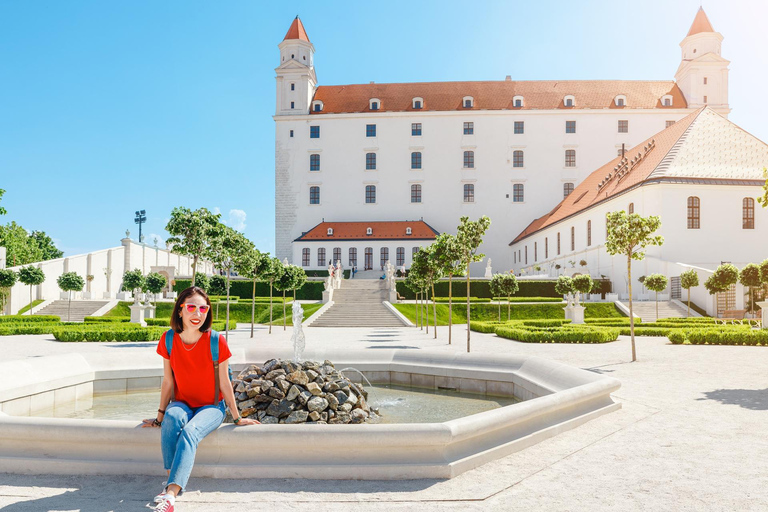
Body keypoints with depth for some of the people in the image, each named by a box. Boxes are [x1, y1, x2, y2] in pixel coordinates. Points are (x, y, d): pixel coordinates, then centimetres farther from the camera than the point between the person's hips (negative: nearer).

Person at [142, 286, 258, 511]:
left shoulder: (216, 342, -16)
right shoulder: (169, 340, -8)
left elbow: (224, 384, -7)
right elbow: (168, 382, 0)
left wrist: (237, 418, -1)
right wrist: (160, 417, 4)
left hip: (211, 406, -2)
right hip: (182, 403, 3)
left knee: (190, 431, -32)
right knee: (172, 418, -32)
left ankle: (171, 493, -39)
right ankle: (173, 481, -26)